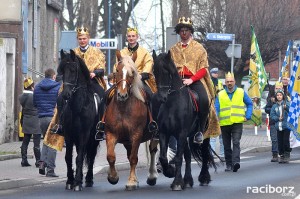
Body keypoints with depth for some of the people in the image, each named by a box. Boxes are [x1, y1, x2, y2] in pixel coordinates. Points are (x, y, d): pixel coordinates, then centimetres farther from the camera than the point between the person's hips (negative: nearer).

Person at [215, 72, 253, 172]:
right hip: (224, 123, 2)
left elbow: (250, 104, 15)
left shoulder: (241, 92, 7)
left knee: (236, 142, -17)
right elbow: (216, 108, 1)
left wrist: (247, 116, 3)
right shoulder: (220, 95, 7)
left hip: (237, 123, -2)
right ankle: (229, 164, 19)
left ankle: (235, 162, -27)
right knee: (227, 145, 9)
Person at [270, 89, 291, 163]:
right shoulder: (274, 106, 11)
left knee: (286, 140, -6)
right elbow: (272, 115, 8)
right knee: (280, 141, 3)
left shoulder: (286, 103, 1)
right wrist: (278, 118, -10)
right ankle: (281, 155, 13)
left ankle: (287, 155, 3)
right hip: (278, 127, 3)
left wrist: (286, 107, -35)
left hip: (286, 126, -3)